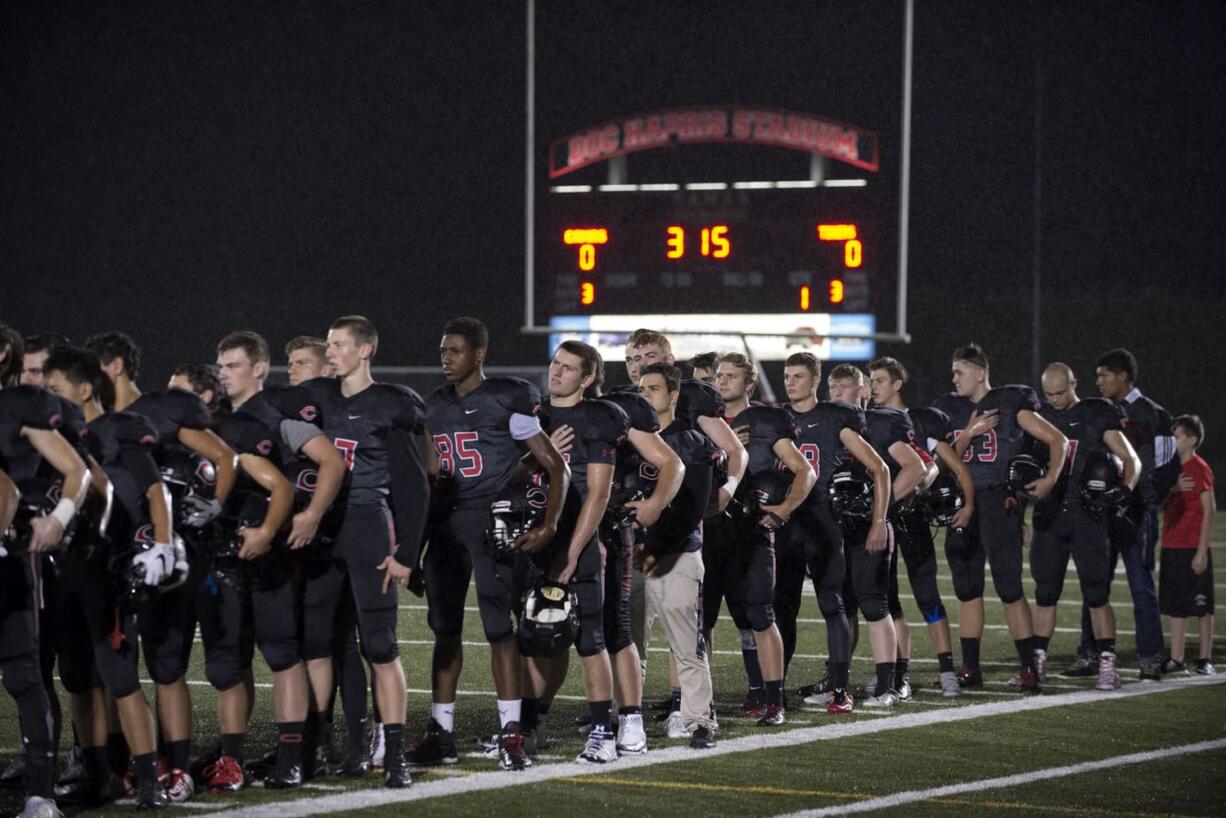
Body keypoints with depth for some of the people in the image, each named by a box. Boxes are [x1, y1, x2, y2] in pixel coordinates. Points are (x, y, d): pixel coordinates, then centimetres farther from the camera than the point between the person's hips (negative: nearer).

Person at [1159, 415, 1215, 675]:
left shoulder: (1199, 468, -9)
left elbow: (1209, 510, -13)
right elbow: (1160, 505, 18)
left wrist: (1202, 551, -17)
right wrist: (1174, 489, -5)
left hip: (1193, 548, -8)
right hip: (1171, 547, 8)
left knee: (1201, 605, -1)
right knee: (1176, 606, 8)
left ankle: (1205, 660, 4)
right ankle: (1176, 659, 12)